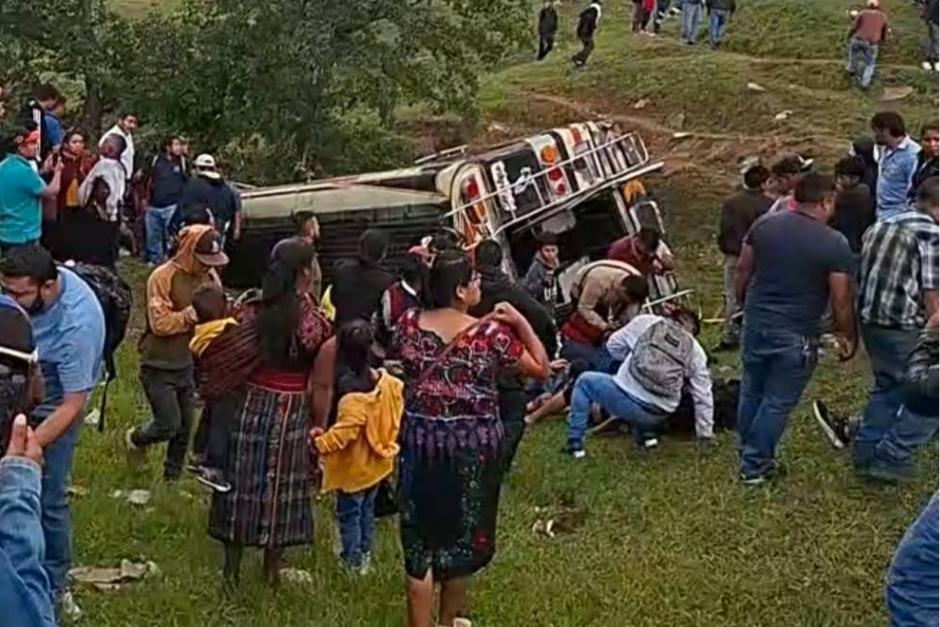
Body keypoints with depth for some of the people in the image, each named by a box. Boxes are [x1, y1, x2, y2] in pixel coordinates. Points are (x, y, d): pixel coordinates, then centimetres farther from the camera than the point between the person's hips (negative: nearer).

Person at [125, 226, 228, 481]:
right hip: (159, 366, -6)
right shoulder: (163, 277, -19)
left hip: (188, 363, 6)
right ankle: (135, 438, 28)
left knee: (185, 426, 12)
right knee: (168, 425, -4)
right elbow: (160, 323, -24)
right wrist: (193, 314, -33)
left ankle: (172, 477, 31)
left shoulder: (209, 276, -1)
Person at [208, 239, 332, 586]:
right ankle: (272, 569, 22)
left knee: (243, 482, 14)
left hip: (251, 405, 3)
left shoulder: (254, 311, -6)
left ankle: (232, 566, 23)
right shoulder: (314, 321, -14)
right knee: (281, 487, 11)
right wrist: (319, 425, 0)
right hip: (291, 411, -2)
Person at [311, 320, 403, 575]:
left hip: (354, 470, -7)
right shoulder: (390, 383, -14)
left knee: (349, 514, 14)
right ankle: (366, 555, 39)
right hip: (378, 463, 7)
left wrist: (320, 441, -22)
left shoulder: (353, 401, -35)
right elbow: (397, 414, 1)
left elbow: (342, 434, -33)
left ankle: (353, 561, 26)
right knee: (367, 510, 25)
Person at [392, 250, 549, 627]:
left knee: (420, 539, 8)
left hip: (420, 442, 2)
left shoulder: (409, 324, -5)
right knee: (462, 533, 17)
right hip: (474, 445, -2)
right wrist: (520, 322, -5)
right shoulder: (491, 332, -14)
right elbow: (541, 369, -4)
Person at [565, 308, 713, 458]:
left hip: (629, 403, -4)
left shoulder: (646, 323, 5)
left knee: (585, 381, 22)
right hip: (658, 417, 4)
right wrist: (705, 435, 15)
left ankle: (575, 444, 17)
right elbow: (703, 396, 8)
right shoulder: (696, 351, 10)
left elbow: (613, 346, 13)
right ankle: (645, 435, 21)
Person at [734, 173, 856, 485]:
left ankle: (748, 453, 35)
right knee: (778, 401, 9)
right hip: (796, 334, -5)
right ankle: (756, 465, 17)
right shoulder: (835, 244, -13)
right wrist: (847, 336, 4)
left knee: (751, 392, 20)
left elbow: (742, 271, 7)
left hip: (756, 322, 5)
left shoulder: (764, 224, 0)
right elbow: (841, 300, -10)